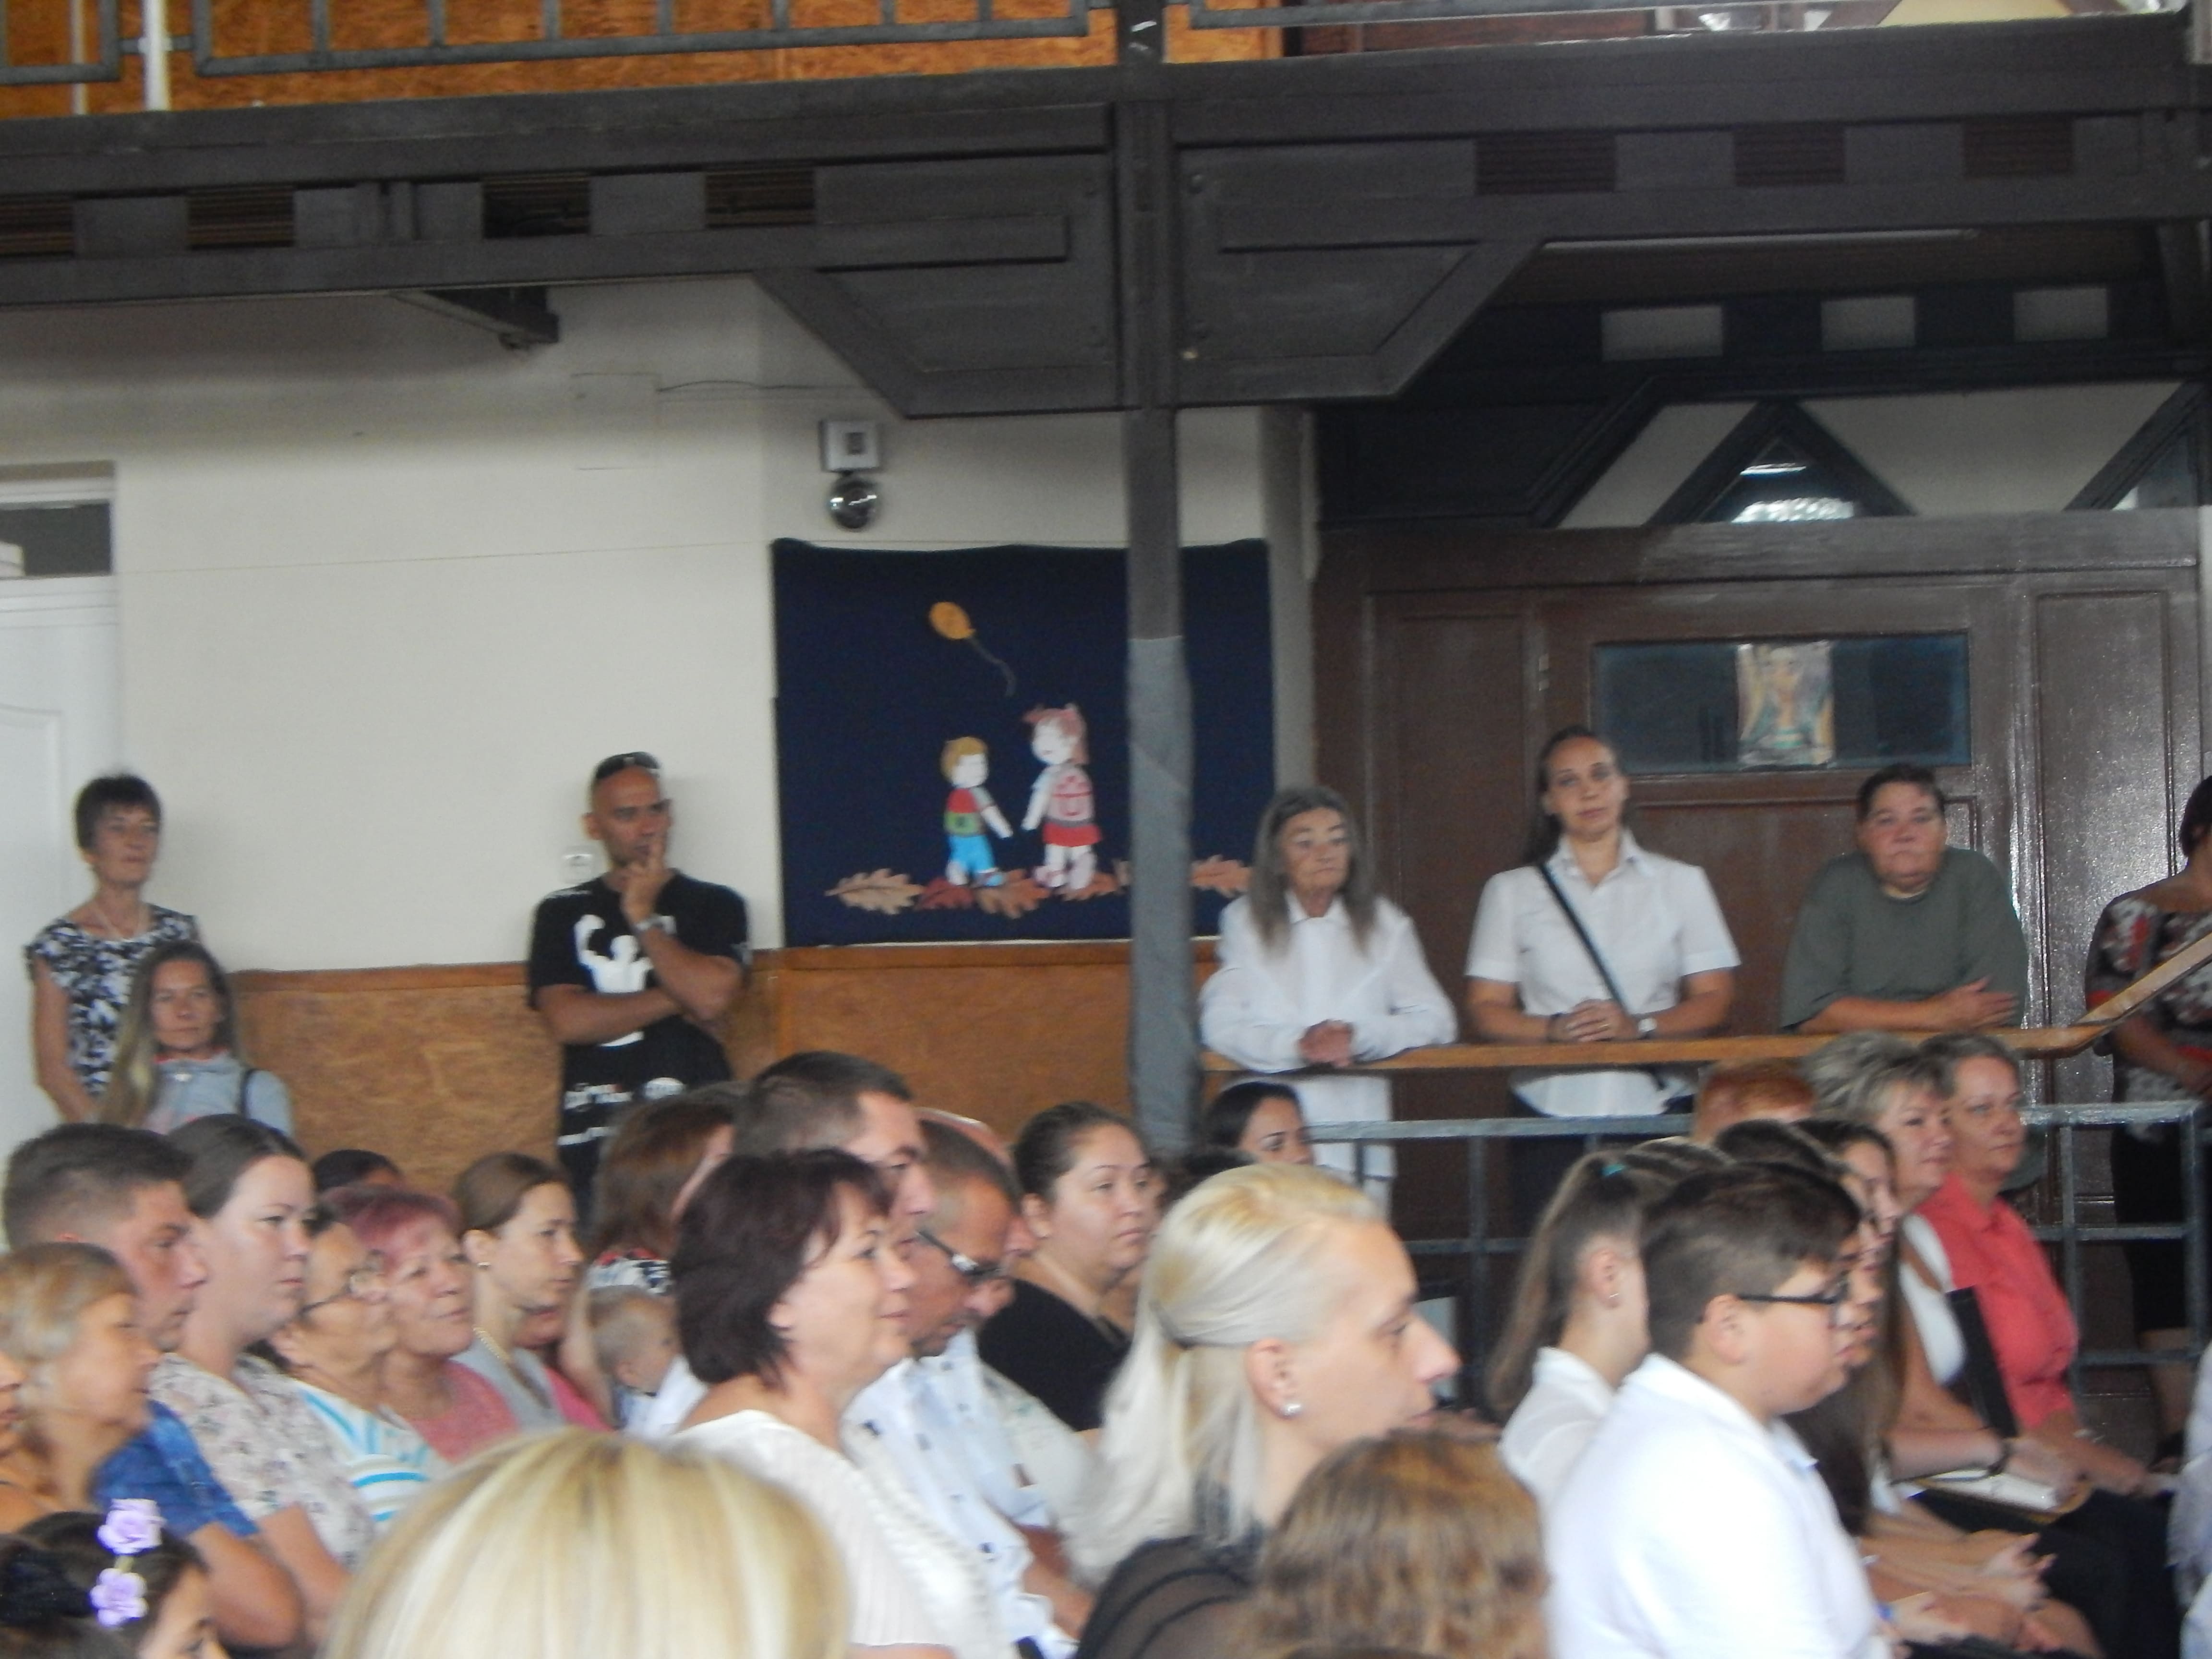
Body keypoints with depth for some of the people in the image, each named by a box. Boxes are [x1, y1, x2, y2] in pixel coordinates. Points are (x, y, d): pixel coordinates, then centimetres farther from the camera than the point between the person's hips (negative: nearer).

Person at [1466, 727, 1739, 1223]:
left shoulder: (1680, 883, 15)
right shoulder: (1511, 890, 14)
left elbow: (1714, 1000, 7)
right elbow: (1486, 1009, 7)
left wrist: (1639, 1026, -11)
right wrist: (1555, 1028, -12)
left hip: (1657, 1111, 0)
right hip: (1551, 1113, 0)